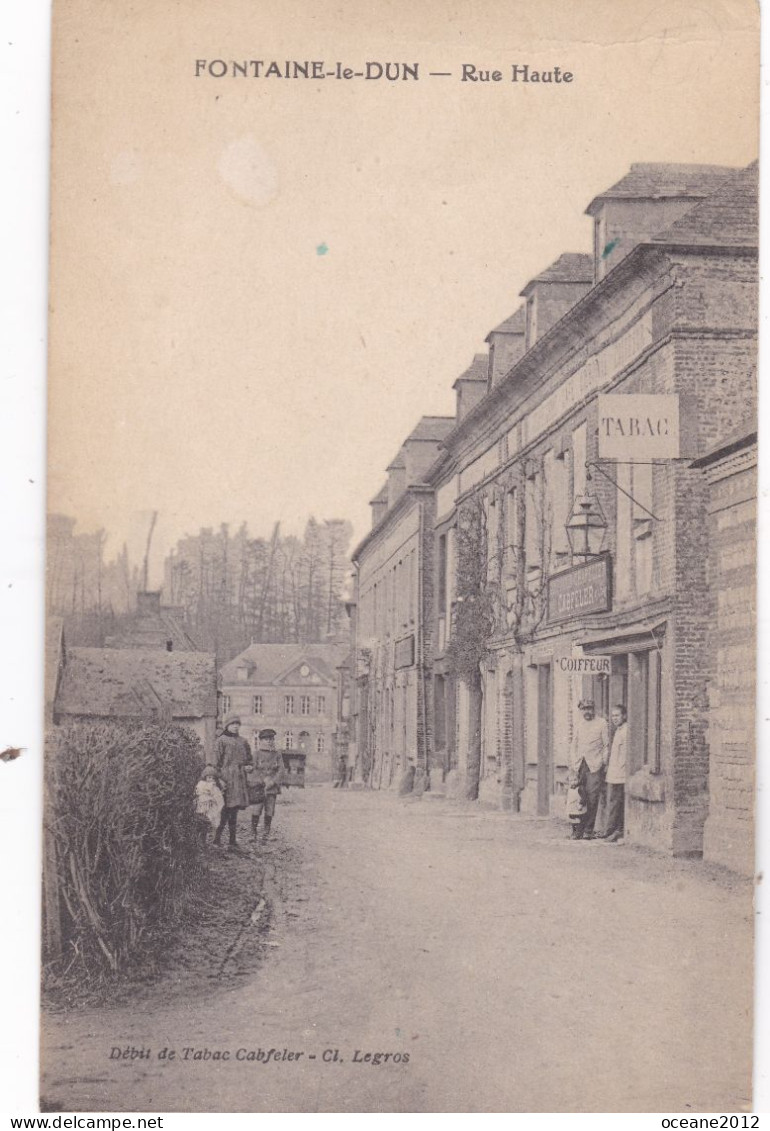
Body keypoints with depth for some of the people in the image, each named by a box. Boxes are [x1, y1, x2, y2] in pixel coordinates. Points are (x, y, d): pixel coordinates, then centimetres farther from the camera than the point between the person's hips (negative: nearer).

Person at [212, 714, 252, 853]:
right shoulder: (222, 740, -1)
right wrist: (220, 778, -13)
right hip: (227, 776, -6)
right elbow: (217, 762, -6)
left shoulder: (243, 741, 16)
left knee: (234, 808, 5)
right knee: (228, 808, -9)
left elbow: (249, 760, 24)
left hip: (240, 777, 6)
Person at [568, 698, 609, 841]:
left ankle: (588, 830, 2)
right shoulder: (579, 724, 15)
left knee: (592, 799, -4)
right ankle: (578, 829, 1)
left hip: (594, 766, -3)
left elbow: (606, 746, 3)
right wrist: (573, 765, 7)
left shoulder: (601, 723, 4)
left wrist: (604, 764, -4)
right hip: (580, 765, 3)